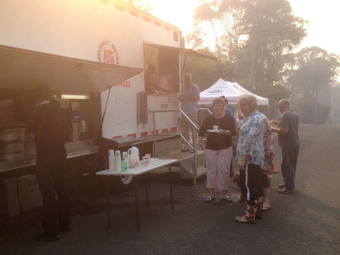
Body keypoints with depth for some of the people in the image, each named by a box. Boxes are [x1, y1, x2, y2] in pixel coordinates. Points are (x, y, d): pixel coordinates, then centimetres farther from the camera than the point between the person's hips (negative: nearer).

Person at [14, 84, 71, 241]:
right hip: (59, 155, 8)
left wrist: (21, 102, 15)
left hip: (46, 158, -8)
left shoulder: (38, 111, -15)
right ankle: (65, 223, 26)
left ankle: (51, 231, 2)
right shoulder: (55, 109, 6)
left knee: (48, 193, -3)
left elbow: (19, 113, -4)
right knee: (61, 189, 15)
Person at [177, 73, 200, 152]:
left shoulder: (195, 87, -2)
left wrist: (185, 95, -20)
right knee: (185, 129, 8)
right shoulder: (184, 88, 20)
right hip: (184, 111, 7)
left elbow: (197, 97, -17)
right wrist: (180, 98, 3)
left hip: (192, 112, -7)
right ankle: (186, 147, 14)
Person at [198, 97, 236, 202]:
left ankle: (225, 194, 11)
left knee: (224, 171, -2)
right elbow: (202, 130, 13)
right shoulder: (209, 118, 7)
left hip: (225, 149, -2)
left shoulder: (228, 118, -1)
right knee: (211, 170, 3)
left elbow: (234, 131, -8)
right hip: (210, 148, 2)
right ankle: (211, 193, 13)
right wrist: (200, 141, 3)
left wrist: (224, 132, -25)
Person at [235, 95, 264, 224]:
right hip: (252, 159, 11)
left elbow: (250, 141, -24)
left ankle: (250, 215, 3)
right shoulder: (250, 118, 17)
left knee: (248, 187, -4)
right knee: (253, 186, 17)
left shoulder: (254, 119, -17)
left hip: (250, 159, -11)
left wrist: (243, 159, -22)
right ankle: (255, 209, 27)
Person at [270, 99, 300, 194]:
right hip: (295, 143, 9)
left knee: (287, 165, -2)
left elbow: (285, 130, -26)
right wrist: (278, 123, 17)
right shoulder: (295, 114, 11)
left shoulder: (284, 115, -18)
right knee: (292, 165, 17)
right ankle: (288, 183, 29)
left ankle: (289, 187, 3)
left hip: (288, 144, -9)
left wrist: (274, 129, -11)